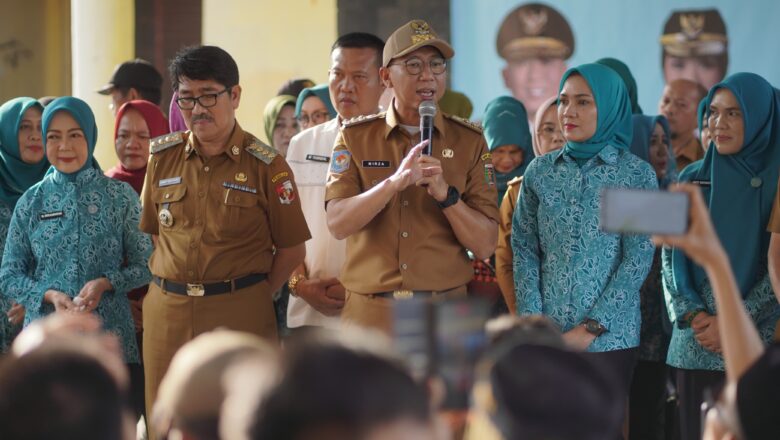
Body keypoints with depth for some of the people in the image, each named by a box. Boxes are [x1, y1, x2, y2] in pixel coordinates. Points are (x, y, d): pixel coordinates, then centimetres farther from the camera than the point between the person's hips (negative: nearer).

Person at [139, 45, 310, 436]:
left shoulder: (266, 166, -3)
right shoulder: (163, 157, 8)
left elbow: (291, 248, 1)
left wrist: (254, 297, -2)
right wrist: (172, 286, 7)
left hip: (239, 315, -3)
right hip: (167, 312, 3)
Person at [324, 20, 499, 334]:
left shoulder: (469, 142, 3)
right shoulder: (354, 138, 4)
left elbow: (485, 246, -2)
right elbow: (337, 224, -10)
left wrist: (445, 193, -17)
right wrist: (395, 182, -23)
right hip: (369, 316, 0)